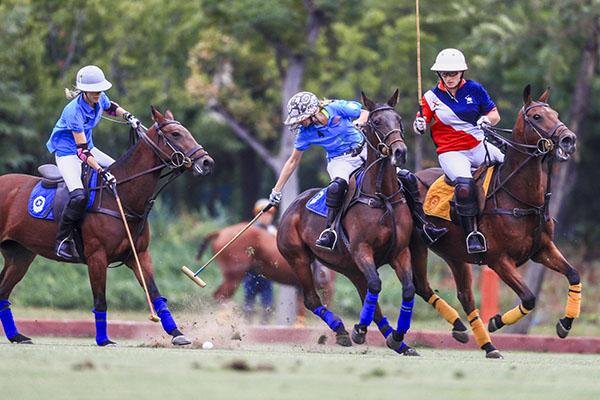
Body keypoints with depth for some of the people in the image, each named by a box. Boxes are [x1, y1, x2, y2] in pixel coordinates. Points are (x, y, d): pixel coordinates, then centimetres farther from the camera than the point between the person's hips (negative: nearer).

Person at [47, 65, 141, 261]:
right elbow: (82, 150, -31)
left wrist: (127, 116, -1)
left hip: (87, 147, 9)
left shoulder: (100, 99, -8)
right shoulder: (74, 111, -30)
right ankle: (63, 240, -15)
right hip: (67, 152, -9)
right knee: (78, 196, -28)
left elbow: (110, 107, 20)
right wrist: (101, 171, -38)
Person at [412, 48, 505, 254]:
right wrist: (419, 126, -20)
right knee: (465, 186, -31)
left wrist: (487, 119, -12)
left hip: (479, 147, 3)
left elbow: (495, 115, 10)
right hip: (451, 153, -3)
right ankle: (472, 234, -23)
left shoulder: (474, 89, 5)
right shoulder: (432, 97, 2)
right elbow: (420, 124, 4)